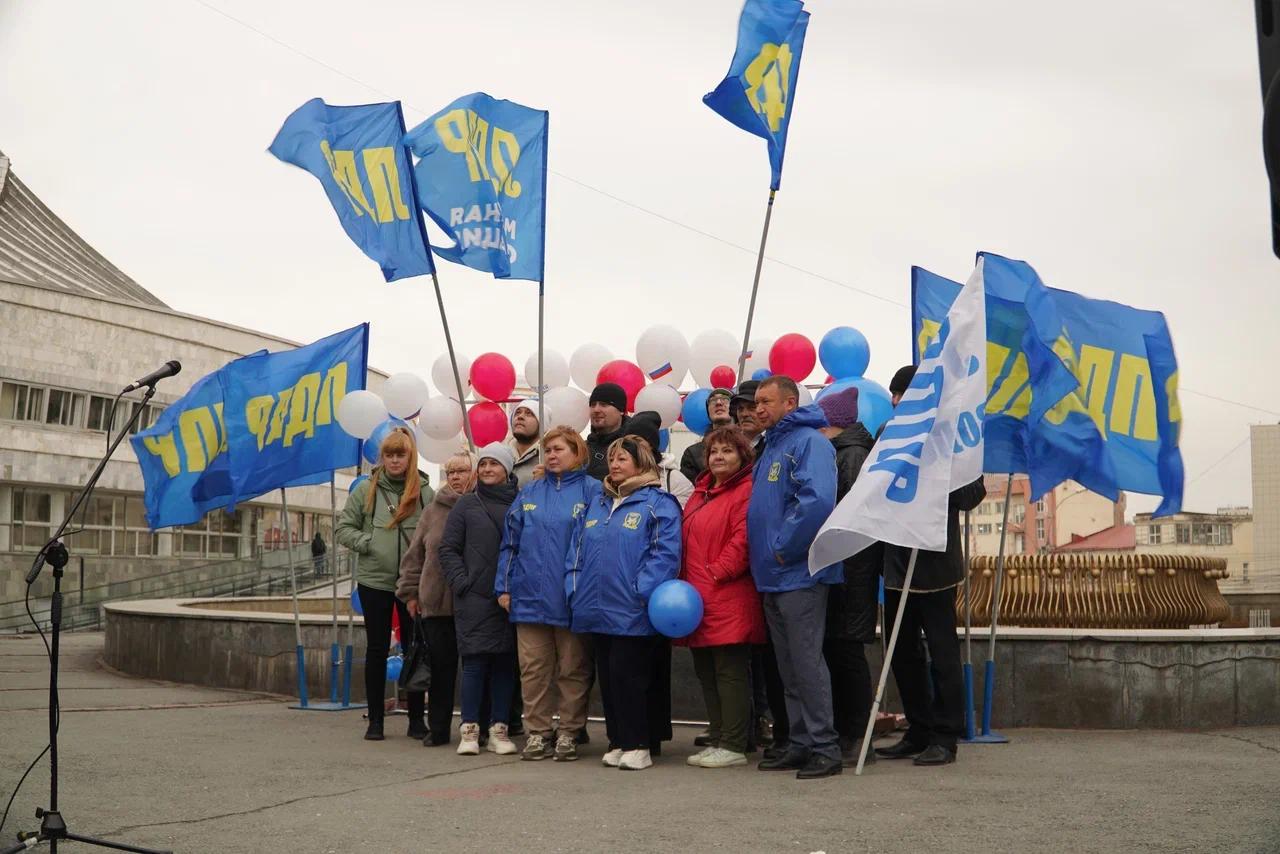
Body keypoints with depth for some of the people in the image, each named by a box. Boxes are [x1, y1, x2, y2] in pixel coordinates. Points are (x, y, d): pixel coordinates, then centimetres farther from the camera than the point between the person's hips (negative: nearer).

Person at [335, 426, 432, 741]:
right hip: (374, 581, 1)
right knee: (377, 649, 8)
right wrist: (366, 543, -10)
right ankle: (375, 719, 16)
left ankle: (417, 718, 16)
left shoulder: (424, 491, 0)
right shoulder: (366, 489, 2)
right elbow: (343, 528, 5)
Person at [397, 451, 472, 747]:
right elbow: (415, 554, 13)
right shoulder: (433, 510, 10)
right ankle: (438, 728, 16)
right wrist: (410, 591, 9)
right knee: (441, 667, 6)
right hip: (436, 603, 2)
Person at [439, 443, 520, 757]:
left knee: (505, 663, 4)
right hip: (475, 598, -1)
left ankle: (499, 730, 12)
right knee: (475, 661, -3)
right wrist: (461, 582, -5)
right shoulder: (466, 505, 6)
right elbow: (448, 549, 5)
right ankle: (469, 730, 4)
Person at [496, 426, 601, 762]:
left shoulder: (592, 490, -1)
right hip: (530, 594, 4)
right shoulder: (529, 492, 11)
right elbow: (510, 541, 11)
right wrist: (504, 586, 5)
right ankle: (537, 732, 17)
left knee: (573, 670, 6)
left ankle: (569, 732, 16)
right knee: (533, 669, 7)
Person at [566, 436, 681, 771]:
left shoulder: (658, 503, -4)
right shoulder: (595, 504, 18)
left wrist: (641, 593, -20)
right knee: (608, 677, 10)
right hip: (597, 611, 7)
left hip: (632, 613, -7)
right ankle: (618, 742, 20)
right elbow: (577, 551, 19)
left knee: (628, 676, -6)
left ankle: (638, 745, 5)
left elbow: (666, 553, -13)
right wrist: (575, 589, 7)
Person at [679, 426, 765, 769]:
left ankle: (733, 746, 1)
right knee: (706, 672, 12)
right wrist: (685, 580, 12)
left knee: (730, 671, -4)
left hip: (728, 599, -9)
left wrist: (715, 573, -16)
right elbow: (687, 542, 24)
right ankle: (717, 740, 21)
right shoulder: (700, 494, 20)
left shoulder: (747, 491, -8)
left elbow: (743, 540, -17)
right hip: (698, 599, 9)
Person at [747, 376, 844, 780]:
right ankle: (800, 745, 20)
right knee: (789, 668, 13)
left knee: (806, 662, -6)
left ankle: (824, 748, 1)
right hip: (773, 579, 9)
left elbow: (817, 501, -26)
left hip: (799, 576, -9)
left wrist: (784, 549, -19)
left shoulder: (809, 442, -11)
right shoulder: (771, 446, 18)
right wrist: (764, 556, 14)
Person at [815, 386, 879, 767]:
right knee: (833, 648, 11)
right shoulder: (835, 454, 18)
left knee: (847, 650, -4)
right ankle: (842, 733, 18)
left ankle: (857, 738, 4)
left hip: (849, 567, -9)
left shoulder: (854, 454, -10)